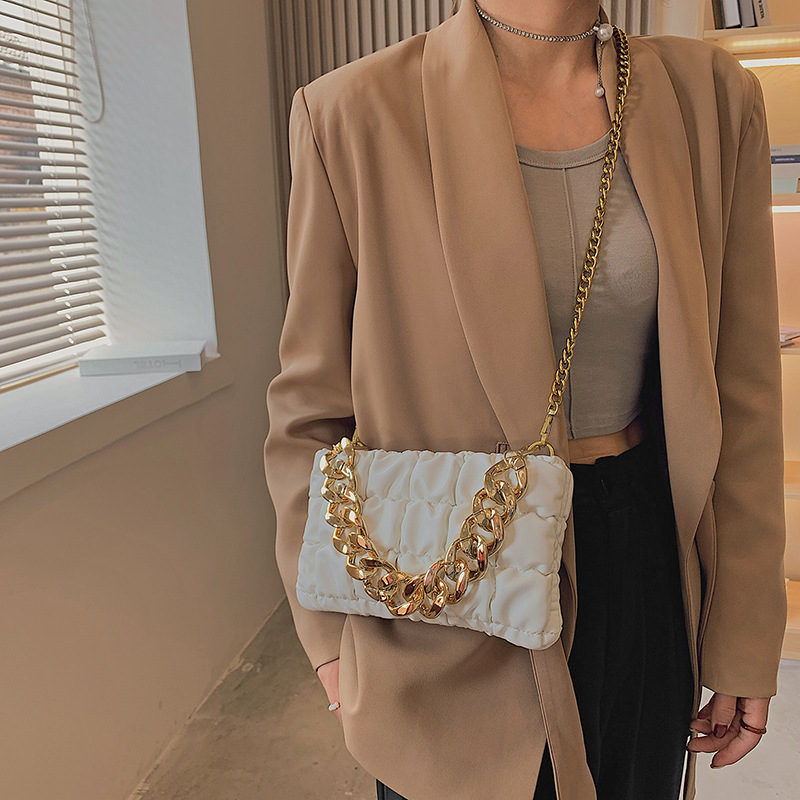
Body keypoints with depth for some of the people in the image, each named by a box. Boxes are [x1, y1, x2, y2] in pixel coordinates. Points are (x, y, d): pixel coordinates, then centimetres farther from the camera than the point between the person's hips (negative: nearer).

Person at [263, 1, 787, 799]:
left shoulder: (711, 95, -1)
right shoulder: (356, 111, -11)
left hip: (643, 564, 4)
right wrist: (330, 632, -1)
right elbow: (312, 401, -5)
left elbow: (742, 395, 0)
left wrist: (746, 641, 3)